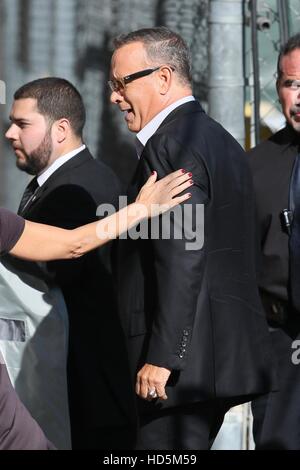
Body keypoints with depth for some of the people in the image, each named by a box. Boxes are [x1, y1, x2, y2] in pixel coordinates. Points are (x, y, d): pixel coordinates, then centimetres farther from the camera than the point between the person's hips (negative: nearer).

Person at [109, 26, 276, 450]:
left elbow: (182, 257, -20)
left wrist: (161, 356, -19)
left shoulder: (171, 144, -13)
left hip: (183, 363, -10)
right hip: (225, 352, 10)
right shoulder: (220, 140, 18)